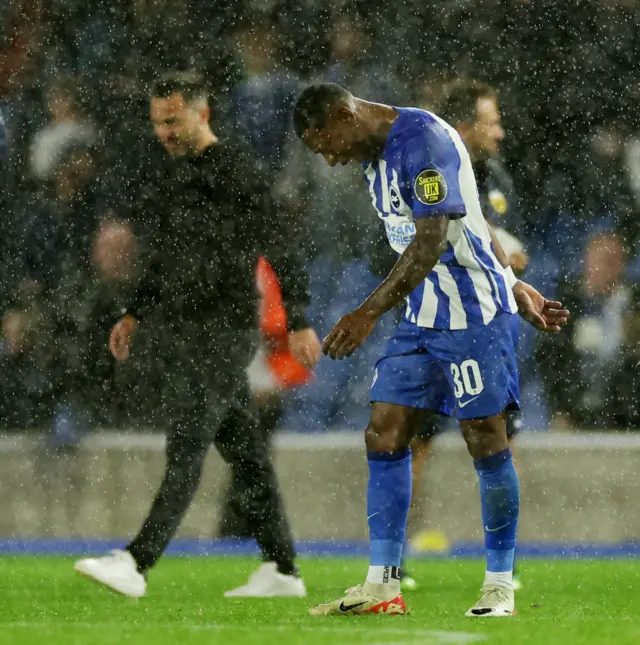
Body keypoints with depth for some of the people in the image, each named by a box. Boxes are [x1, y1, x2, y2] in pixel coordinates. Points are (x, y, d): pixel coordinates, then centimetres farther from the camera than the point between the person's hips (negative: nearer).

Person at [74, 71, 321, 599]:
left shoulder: (236, 169, -10)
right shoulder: (177, 172, 17)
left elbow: (280, 247, -12)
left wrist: (300, 323, -15)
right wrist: (135, 315, 19)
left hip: (222, 328, -9)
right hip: (184, 332, 9)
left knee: (185, 447, -14)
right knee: (243, 450, 10)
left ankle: (137, 564, -22)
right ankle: (282, 570, 14)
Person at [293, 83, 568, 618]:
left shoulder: (424, 139, -18)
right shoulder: (374, 156, 13)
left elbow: (432, 241, -25)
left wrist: (369, 313, -29)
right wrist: (516, 289, 21)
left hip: (472, 315, -9)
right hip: (421, 319, 9)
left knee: (487, 445, -2)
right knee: (384, 437, 0)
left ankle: (500, 587, 7)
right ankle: (383, 586, 1)